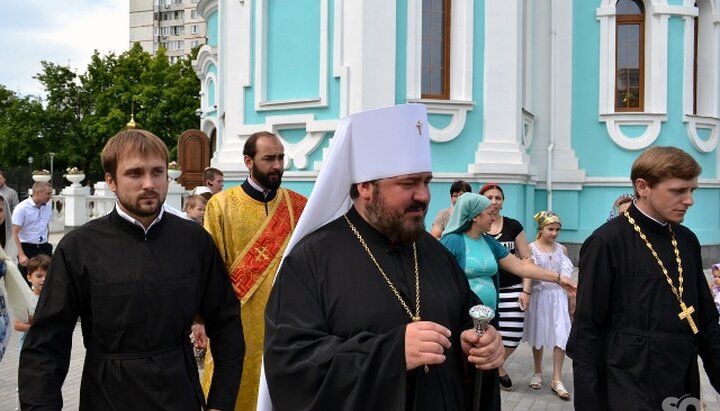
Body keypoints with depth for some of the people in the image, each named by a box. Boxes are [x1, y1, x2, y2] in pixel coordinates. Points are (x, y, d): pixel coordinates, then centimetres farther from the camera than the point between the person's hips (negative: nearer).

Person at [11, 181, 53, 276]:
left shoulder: (47, 207, 6)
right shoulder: (22, 208, -12)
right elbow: (15, 233, -14)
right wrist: (21, 255, -20)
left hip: (44, 248, 5)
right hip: (28, 249, -5)